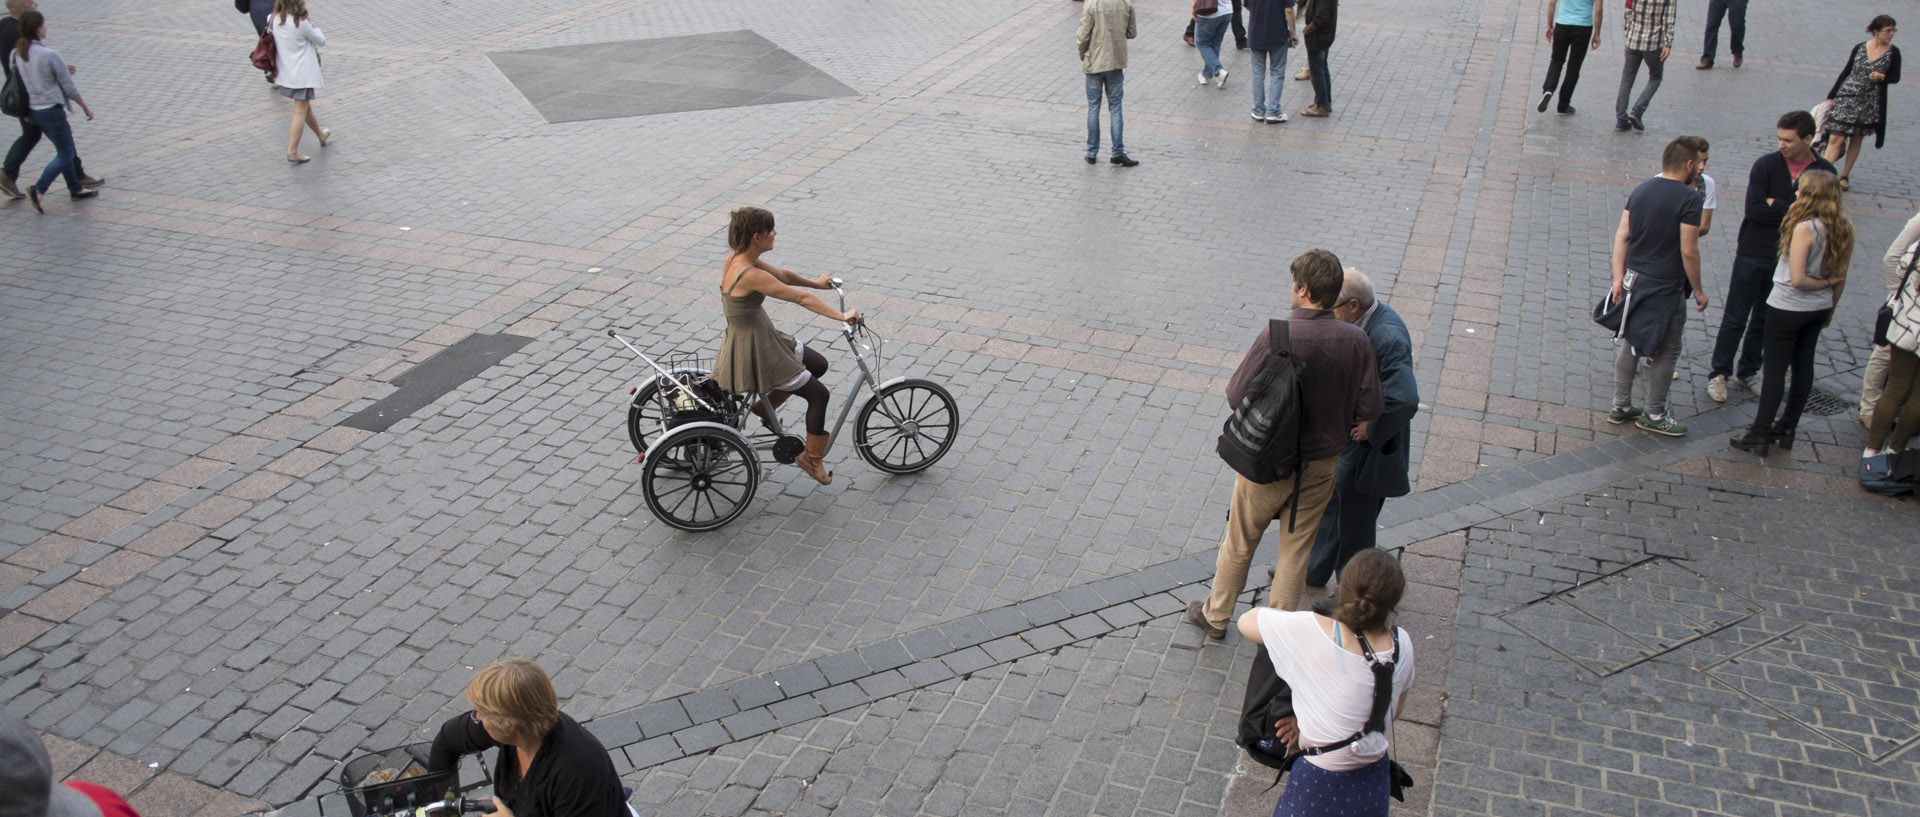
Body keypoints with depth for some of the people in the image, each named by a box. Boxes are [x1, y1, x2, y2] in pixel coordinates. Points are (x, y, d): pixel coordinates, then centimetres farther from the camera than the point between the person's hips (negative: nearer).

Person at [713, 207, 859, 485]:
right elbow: (801, 298, -27)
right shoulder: (751, 275, -29)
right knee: (819, 394, 0)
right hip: (752, 351, -9)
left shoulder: (738, 258, -1)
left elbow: (782, 274, 15)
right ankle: (812, 458, 15)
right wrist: (842, 316, -24)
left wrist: (816, 282, 27)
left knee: (818, 365, 19)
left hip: (763, 338, 10)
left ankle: (765, 406, 28)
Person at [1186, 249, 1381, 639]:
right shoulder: (1356, 341, -14)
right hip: (1321, 464, 3)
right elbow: (1369, 408, -8)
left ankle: (1216, 615, 36)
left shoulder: (1275, 337, -25)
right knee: (1296, 551, 18)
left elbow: (1236, 395, -18)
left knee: (1239, 543, 17)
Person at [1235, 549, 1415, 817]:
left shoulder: (1312, 630, -19)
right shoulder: (1401, 645, -5)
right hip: (1374, 782, 5)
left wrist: (1282, 615, 15)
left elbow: (1246, 622, -4)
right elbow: (1393, 710, 11)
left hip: (1321, 783, -5)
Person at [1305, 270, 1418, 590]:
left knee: (1354, 523, 9)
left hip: (1364, 446, -9)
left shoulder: (1388, 337, -30)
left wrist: (1371, 430, -25)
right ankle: (1313, 573, 44)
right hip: (1339, 436, 9)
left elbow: (1404, 399, -39)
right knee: (1329, 505, 24)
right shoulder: (1359, 320, -2)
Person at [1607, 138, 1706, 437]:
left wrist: (1619, 277, 3)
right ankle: (1653, 414, 16)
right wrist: (1698, 290, -6)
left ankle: (1621, 406, 23)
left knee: (1632, 343, 17)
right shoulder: (1688, 197, -15)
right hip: (1664, 287, -7)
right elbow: (1689, 251, -16)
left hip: (1634, 279, 7)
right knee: (1666, 351, 7)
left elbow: (1622, 235, 3)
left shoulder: (1641, 190, 5)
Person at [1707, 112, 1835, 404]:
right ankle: (1719, 374, 13)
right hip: (1753, 255, -2)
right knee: (1735, 319, 4)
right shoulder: (1766, 165, -9)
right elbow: (1754, 210, -17)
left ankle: (1747, 372, 27)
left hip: (1789, 258, 2)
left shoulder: (1825, 172, -3)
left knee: (1765, 321, 14)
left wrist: (1775, 205, -16)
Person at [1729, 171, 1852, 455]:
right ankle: (1787, 429, 26)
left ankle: (1760, 435, 8)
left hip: (1788, 307, -7)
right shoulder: (1843, 229, 0)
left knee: (1775, 368, 1)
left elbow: (1797, 279, -25)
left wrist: (1823, 283, -8)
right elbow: (1840, 279, 9)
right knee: (1803, 365, 15)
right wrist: (1830, 309, 19)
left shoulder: (1804, 228, -23)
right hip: (1819, 308, 7)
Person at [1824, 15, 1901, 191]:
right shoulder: (1859, 48, -1)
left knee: (1856, 140, 10)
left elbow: (1896, 77, 6)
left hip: (1870, 103, 1)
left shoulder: (1893, 53, 0)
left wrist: (1882, 77, -16)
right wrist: (1831, 96, 7)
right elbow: (1846, 72, 7)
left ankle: (1844, 177, 20)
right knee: (1836, 139, -9)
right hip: (1846, 98, -1)